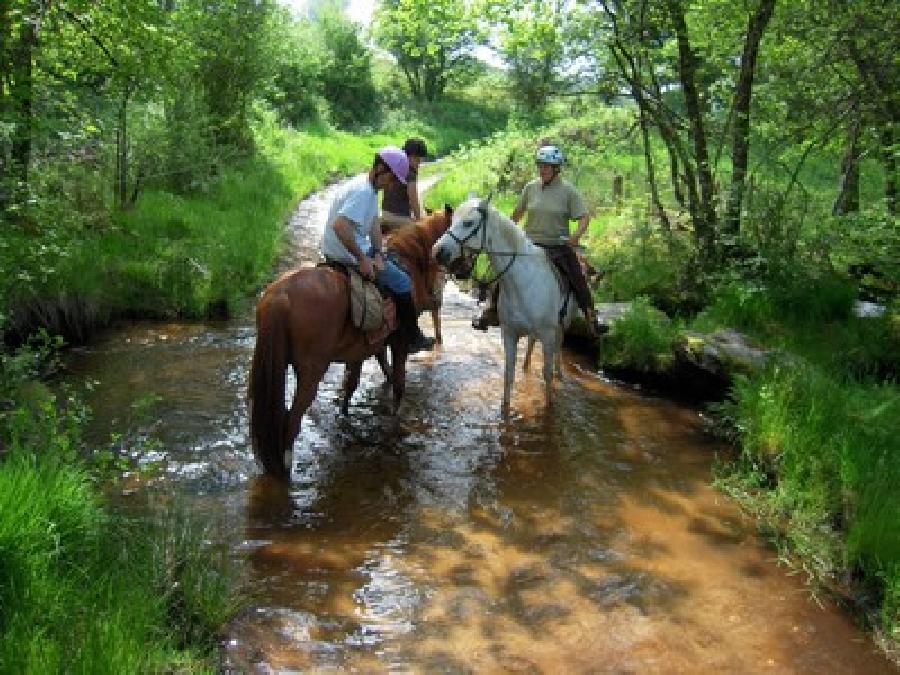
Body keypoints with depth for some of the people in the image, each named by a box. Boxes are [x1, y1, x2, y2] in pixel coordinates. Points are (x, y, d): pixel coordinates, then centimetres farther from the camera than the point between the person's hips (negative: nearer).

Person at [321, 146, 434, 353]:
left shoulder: (370, 188, 8)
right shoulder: (362, 191, -25)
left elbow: (374, 224, 8)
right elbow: (339, 226, -35)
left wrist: (377, 253, -7)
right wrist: (362, 259, -28)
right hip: (347, 255, -11)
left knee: (396, 263, 24)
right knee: (402, 282, -5)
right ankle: (411, 338, 7)